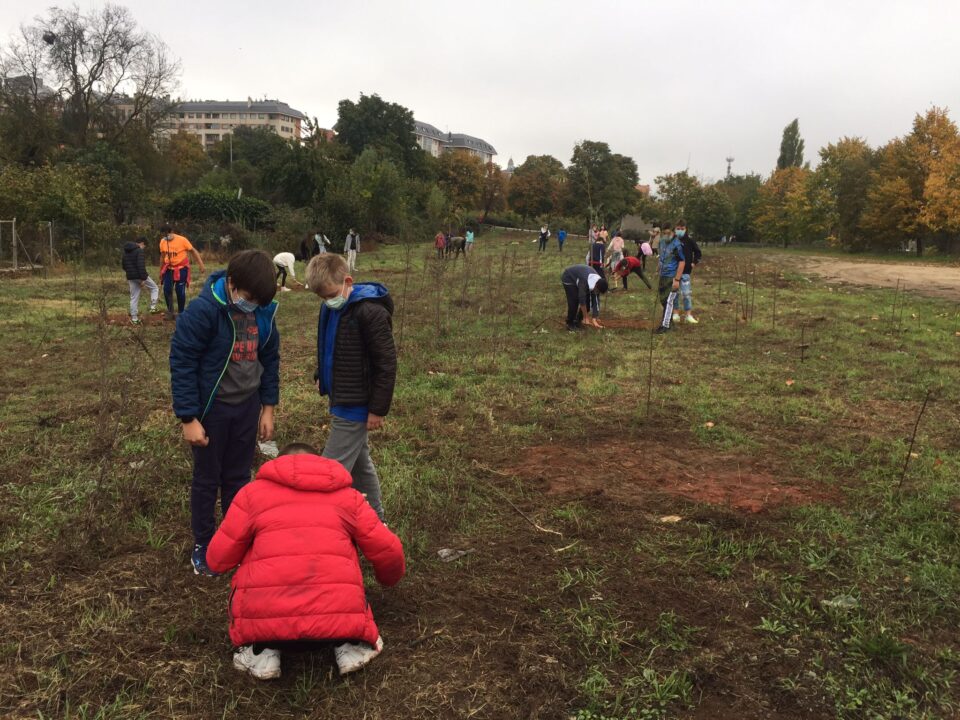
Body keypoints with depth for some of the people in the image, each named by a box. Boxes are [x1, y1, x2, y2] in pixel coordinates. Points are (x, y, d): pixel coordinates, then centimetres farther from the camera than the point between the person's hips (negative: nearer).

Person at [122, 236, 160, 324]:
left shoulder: (126, 251, 14)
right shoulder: (139, 251, -13)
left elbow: (123, 265, 22)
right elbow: (141, 265, -22)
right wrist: (143, 279, -21)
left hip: (131, 277, 7)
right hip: (140, 276, -7)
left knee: (134, 298, 10)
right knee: (154, 288, 16)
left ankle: (134, 319, 9)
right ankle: (153, 307, 4)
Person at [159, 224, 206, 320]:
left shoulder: (182, 240, -15)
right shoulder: (162, 242, -1)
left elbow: (193, 252, -10)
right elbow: (162, 257, 12)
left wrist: (201, 265, -15)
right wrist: (161, 271, 17)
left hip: (181, 269, -4)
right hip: (169, 269, 4)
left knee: (180, 291, -4)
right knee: (167, 289, -5)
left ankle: (180, 313, 11)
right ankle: (170, 312, 8)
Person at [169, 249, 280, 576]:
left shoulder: (264, 311, -6)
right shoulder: (203, 310, -22)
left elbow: (270, 358, 6)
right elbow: (181, 363, -18)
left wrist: (268, 408, 7)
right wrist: (189, 418, -17)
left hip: (247, 406, 4)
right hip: (212, 408, -4)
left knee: (239, 477, 16)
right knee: (207, 478, 11)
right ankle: (202, 545, 28)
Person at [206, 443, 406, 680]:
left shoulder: (253, 492, 14)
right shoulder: (347, 495, 17)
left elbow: (218, 560, 13)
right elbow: (388, 552, 14)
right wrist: (389, 580, 38)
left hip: (265, 616, 0)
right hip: (338, 614, 1)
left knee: (245, 591, 33)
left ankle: (261, 650, 7)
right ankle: (349, 644, 9)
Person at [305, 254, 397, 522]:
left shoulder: (371, 312, -22)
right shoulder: (332, 308, 5)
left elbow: (386, 364, -19)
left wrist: (378, 409, -17)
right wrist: (321, 376, 10)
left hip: (355, 406, -9)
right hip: (341, 399, 9)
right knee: (359, 463, 20)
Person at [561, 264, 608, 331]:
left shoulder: (598, 282, -20)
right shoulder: (584, 281, -42)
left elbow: (595, 301, -15)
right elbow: (582, 300, -37)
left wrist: (594, 320, -17)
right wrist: (586, 318, -31)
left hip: (578, 279, 7)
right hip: (568, 278, -6)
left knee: (588, 301, -5)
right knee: (574, 301, -20)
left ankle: (577, 322, 10)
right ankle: (570, 324, -3)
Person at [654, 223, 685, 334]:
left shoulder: (676, 245, -15)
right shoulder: (662, 242, 8)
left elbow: (681, 262, -15)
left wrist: (677, 279, -19)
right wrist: (658, 270, 19)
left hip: (672, 278, -8)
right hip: (663, 276, 8)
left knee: (668, 301, -7)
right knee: (663, 299, 15)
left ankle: (665, 325, -5)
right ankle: (670, 318, 31)